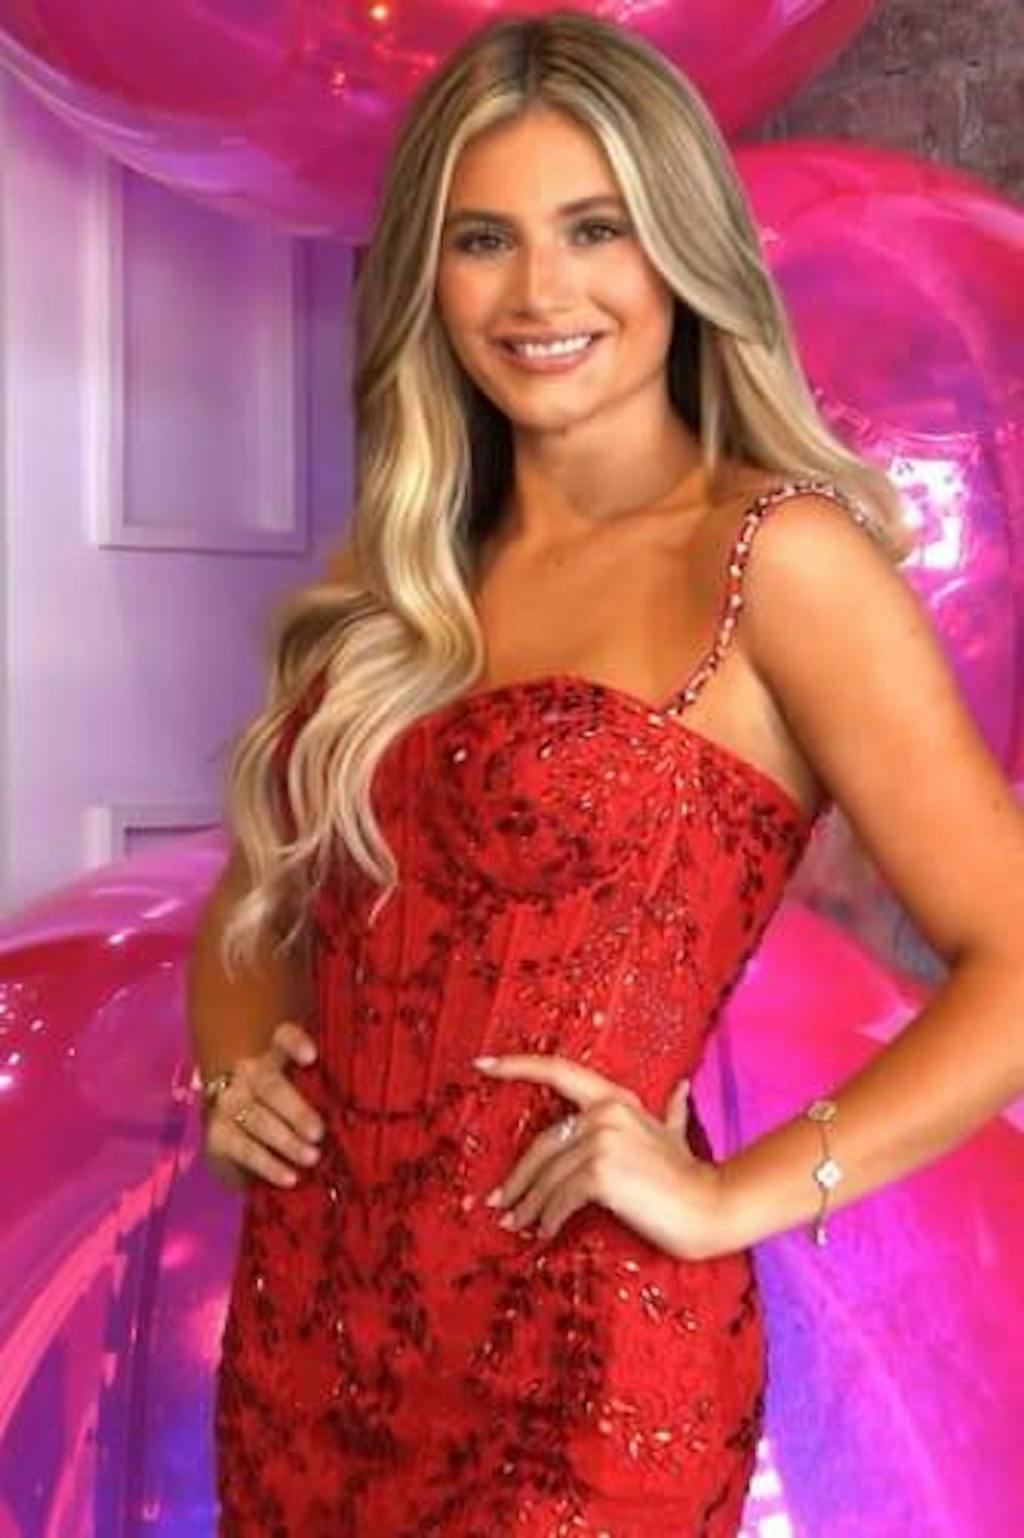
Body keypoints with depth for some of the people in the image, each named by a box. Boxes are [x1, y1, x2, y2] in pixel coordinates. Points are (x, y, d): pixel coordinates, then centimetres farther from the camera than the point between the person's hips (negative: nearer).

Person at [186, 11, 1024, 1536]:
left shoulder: (776, 555, -11)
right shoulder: (395, 584, 7)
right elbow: (257, 906, 17)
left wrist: (737, 1199, -17)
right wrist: (230, 1067, -1)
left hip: (581, 1360, -6)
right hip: (303, 1325, 6)